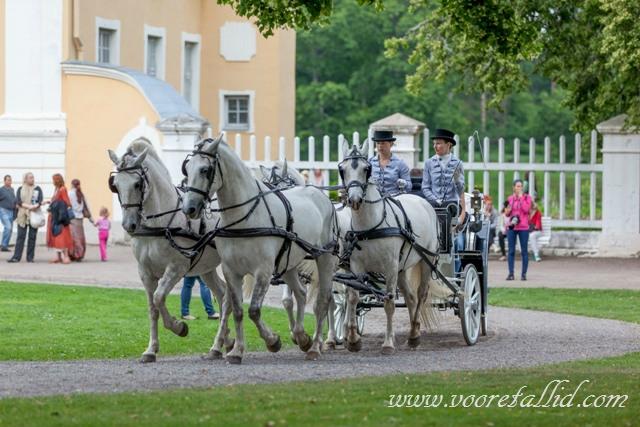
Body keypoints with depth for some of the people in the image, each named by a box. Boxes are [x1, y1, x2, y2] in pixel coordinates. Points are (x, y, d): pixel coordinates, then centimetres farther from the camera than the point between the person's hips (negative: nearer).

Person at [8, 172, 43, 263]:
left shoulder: (37, 189, 8)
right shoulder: (20, 189, 9)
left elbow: (40, 201, -3)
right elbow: (18, 201, -3)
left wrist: (36, 206, -23)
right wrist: (28, 206, -17)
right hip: (22, 215, 0)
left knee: (32, 237, -1)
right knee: (20, 236, -4)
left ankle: (30, 257, 3)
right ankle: (16, 257, -5)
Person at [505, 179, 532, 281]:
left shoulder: (527, 197, 2)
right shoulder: (510, 198, 10)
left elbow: (526, 209, -13)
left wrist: (521, 197, -10)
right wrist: (507, 210, -6)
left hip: (523, 227, -2)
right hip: (511, 227, 2)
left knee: (524, 251, -1)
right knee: (511, 251, 1)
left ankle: (524, 274, 3)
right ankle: (511, 273, 4)